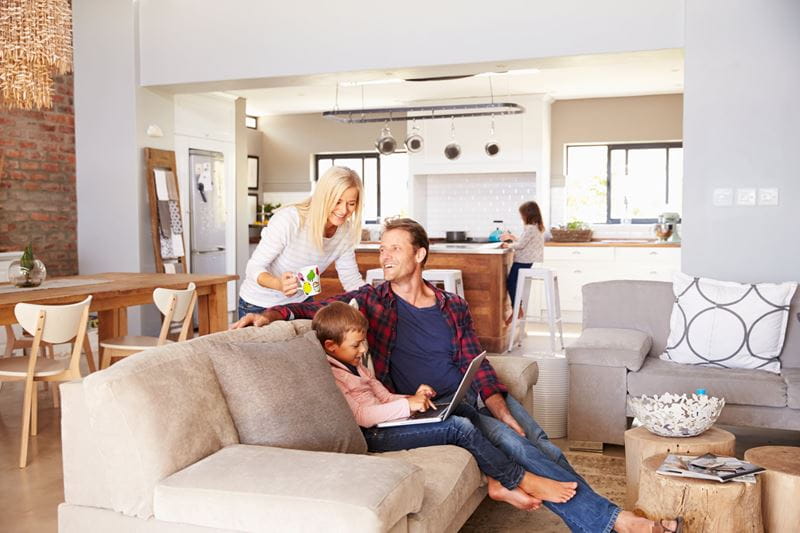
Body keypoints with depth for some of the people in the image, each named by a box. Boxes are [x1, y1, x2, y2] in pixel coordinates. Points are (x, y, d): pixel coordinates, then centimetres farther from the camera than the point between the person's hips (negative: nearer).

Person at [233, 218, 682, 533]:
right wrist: (272, 313, -21)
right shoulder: (373, 300, 4)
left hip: (476, 396, 5)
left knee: (542, 444, -18)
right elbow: (320, 307, -2)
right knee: (509, 442, -24)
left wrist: (500, 408, -12)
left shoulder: (453, 307, 9)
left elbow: (477, 366, 4)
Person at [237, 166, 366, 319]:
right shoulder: (288, 219, -27)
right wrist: (279, 284, -45)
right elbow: (254, 268, -24)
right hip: (258, 305, -4)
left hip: (300, 303, 5)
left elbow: (353, 281, -3)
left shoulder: (345, 232, -11)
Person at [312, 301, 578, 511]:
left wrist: (413, 398, 0)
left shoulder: (353, 364, 17)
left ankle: (498, 483, -2)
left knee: (464, 411, 0)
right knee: (460, 427, -18)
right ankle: (522, 481, -6)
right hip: (373, 437, -10)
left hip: (385, 421, 10)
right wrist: (407, 405, -24)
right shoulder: (329, 375, -15)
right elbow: (359, 415, -24)